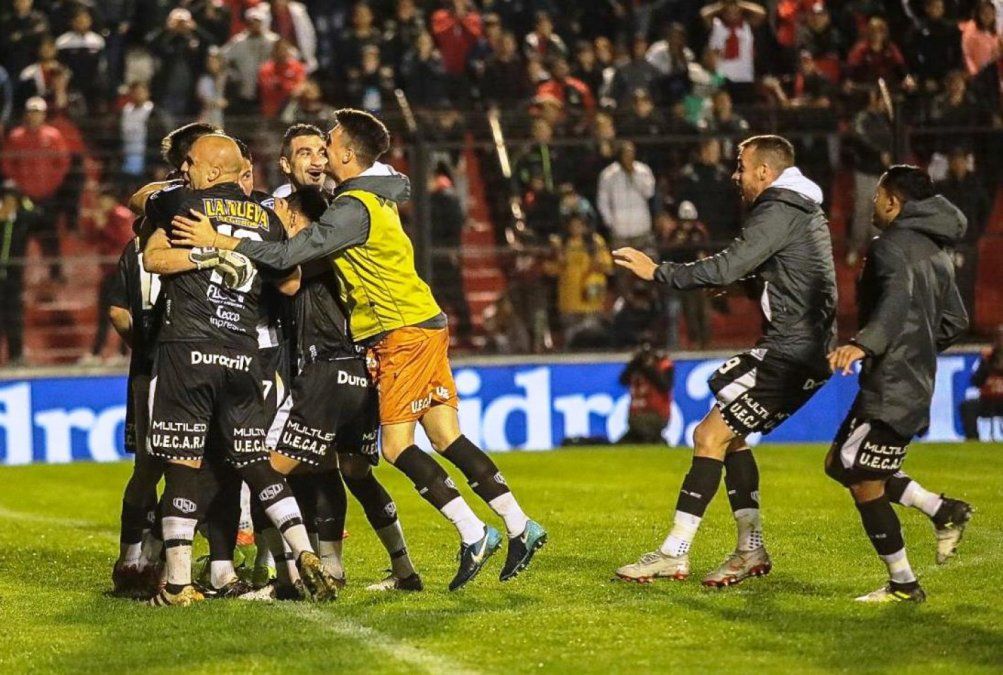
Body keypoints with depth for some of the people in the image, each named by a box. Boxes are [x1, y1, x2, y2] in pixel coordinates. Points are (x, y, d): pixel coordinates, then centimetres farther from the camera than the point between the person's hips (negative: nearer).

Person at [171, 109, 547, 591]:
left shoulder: (354, 207, -16)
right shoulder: (375, 198, 15)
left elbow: (287, 255, -21)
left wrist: (218, 241, -19)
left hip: (406, 333, -10)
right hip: (423, 326, 10)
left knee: (397, 445, -9)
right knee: (446, 437, 8)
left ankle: (473, 535, -10)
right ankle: (519, 527, 8)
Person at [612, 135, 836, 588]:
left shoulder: (779, 212, -13)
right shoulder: (804, 211, 19)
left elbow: (726, 269, -22)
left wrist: (657, 272, -17)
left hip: (790, 352, -11)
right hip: (803, 348, 11)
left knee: (710, 435, -12)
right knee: (728, 434, 17)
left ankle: (674, 554, -13)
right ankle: (751, 550, 16)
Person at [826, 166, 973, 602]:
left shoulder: (891, 246, -12)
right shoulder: (935, 252, 17)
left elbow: (897, 299, -32)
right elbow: (955, 321, 22)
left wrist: (864, 344, -46)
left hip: (890, 387, -10)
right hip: (916, 382, 10)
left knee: (863, 481, -4)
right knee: (841, 464, 17)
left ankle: (903, 585, -1)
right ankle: (942, 510, 12)